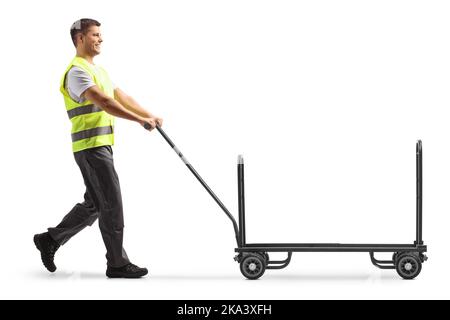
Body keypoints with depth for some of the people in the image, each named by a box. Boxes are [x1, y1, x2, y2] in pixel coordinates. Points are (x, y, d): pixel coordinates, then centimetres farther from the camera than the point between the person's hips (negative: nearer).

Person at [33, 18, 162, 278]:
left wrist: (149, 115, 6)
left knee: (94, 204, 14)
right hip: (91, 147, -10)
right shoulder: (77, 71, -13)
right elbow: (103, 103, -25)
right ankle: (118, 263, 2)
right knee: (112, 204, -6)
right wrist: (140, 120, -28)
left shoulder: (98, 70, 20)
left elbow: (122, 98, 18)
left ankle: (50, 239, 23)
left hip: (101, 146, 10)